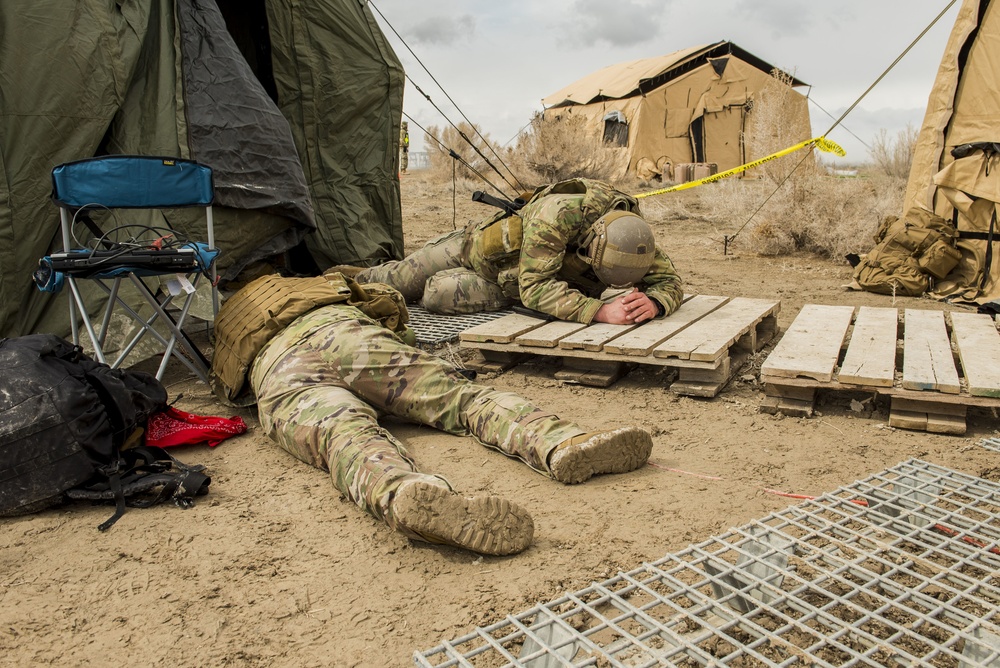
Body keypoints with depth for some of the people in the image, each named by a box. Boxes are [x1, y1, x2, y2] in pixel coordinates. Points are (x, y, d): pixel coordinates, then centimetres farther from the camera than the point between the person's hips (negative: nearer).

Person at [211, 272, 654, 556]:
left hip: (277, 378, 0)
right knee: (460, 396, -14)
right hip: (342, 333, 0)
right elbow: (390, 303, 42)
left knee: (349, 438, -30)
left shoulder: (228, 320, 46)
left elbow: (227, 389, 37)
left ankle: (403, 495, -65)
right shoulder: (321, 284, 45)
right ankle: (562, 443, -41)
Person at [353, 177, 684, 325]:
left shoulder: (633, 235, -25)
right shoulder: (560, 213, -42)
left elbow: (670, 281, -19)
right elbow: (534, 286, -45)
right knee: (396, 283, 7)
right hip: (478, 249, -3)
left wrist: (653, 303, -44)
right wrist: (600, 310, -54)